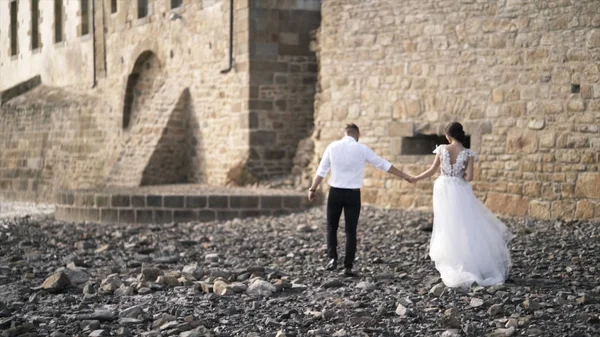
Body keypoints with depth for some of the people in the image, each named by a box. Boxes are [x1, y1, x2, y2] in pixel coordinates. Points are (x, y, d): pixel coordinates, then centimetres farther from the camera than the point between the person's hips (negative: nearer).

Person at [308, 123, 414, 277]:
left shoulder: (333, 146, 0)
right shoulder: (362, 149, -3)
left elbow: (321, 170, 2)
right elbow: (384, 164, 1)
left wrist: (313, 189, 10)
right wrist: (405, 176, 9)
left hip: (335, 192, 1)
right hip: (353, 194, -1)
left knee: (332, 226, 17)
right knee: (351, 230, 6)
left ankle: (332, 258, 1)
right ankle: (348, 267, 5)